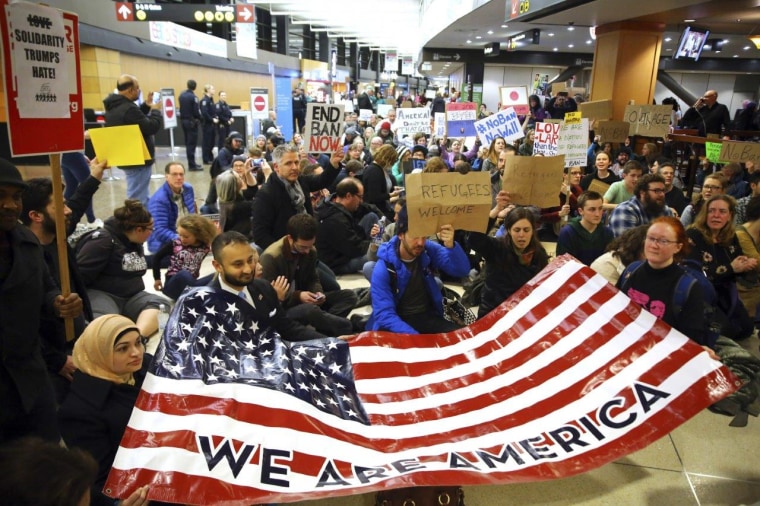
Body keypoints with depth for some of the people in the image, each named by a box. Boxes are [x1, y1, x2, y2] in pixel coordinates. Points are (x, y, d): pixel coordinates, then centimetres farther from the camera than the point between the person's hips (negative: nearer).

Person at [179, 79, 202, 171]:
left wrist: (183, 117, 14)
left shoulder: (181, 95, 7)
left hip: (184, 120, 7)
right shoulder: (193, 97, -16)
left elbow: (180, 108, 11)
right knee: (192, 143, -5)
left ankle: (191, 163, 20)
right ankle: (192, 165, -4)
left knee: (188, 143, 14)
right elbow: (196, 111, -16)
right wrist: (199, 120, -1)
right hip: (192, 122, -7)